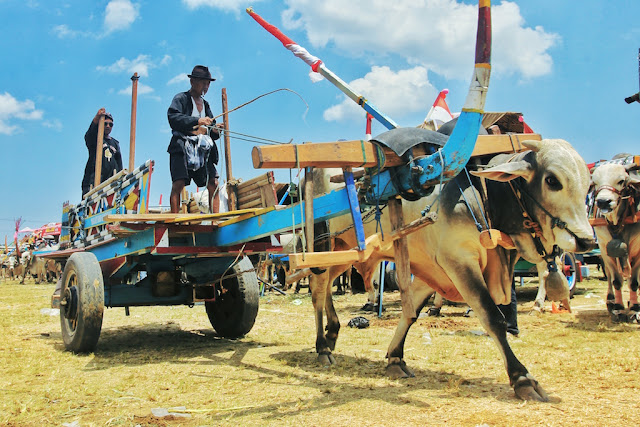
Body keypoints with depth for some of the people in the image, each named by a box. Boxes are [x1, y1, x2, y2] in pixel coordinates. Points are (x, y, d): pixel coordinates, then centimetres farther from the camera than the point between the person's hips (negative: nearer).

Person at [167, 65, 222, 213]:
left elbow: (210, 132, 24)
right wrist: (197, 121, -25)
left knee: (213, 185, -3)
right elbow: (173, 117, -15)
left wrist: (214, 131, -1)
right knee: (178, 184, -17)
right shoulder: (181, 98, 5)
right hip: (182, 148, -6)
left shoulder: (205, 104, 24)